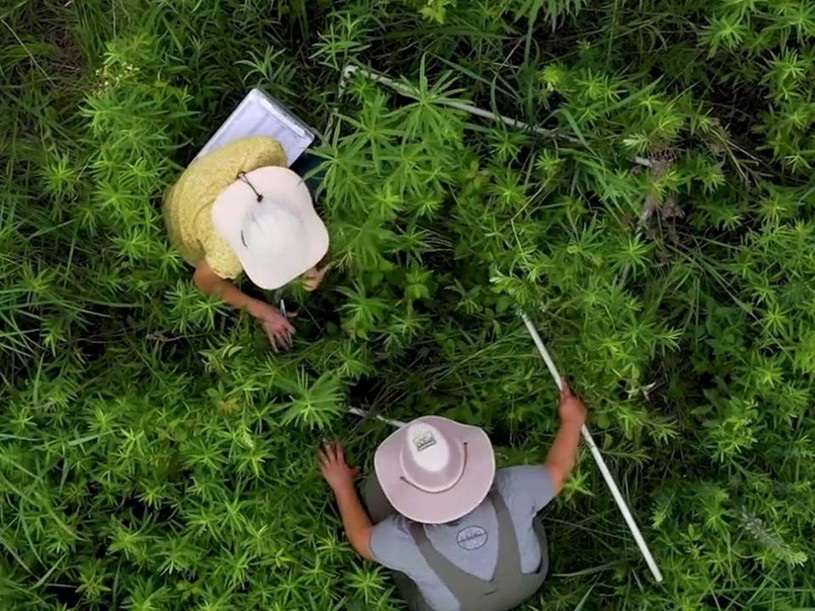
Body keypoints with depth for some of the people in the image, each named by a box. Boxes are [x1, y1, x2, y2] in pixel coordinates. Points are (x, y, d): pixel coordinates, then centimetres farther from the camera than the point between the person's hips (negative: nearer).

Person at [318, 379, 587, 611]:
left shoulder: (407, 540, -40)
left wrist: (342, 486, -1)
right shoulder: (507, 493, -38)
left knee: (377, 486, -1)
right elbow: (557, 469, -15)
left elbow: (362, 539, -15)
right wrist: (572, 420, 2)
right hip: (526, 582, 2)